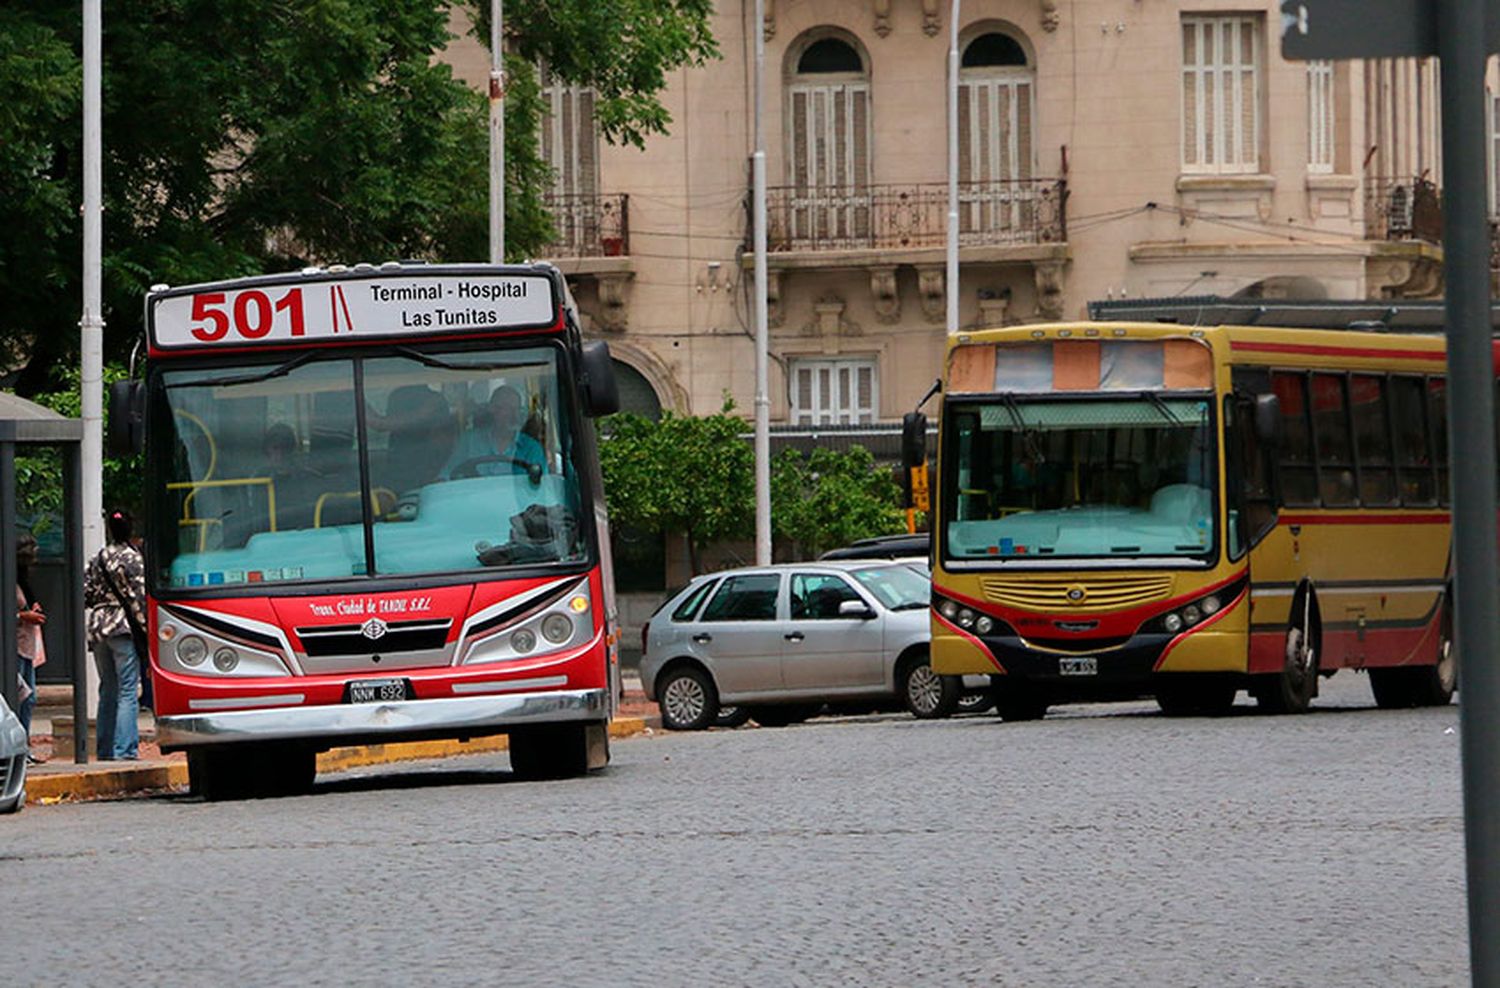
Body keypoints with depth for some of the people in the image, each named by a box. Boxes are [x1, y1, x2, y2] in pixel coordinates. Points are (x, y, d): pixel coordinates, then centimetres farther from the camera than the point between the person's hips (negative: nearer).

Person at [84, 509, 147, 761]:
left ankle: (105, 750, 14)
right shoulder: (133, 558, -7)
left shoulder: (96, 560, 10)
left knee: (108, 691, 13)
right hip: (124, 627, -6)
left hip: (98, 628, 6)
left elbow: (84, 596, 10)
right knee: (127, 691, -6)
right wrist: (146, 627, -6)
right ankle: (124, 750, -13)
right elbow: (139, 597, -11)